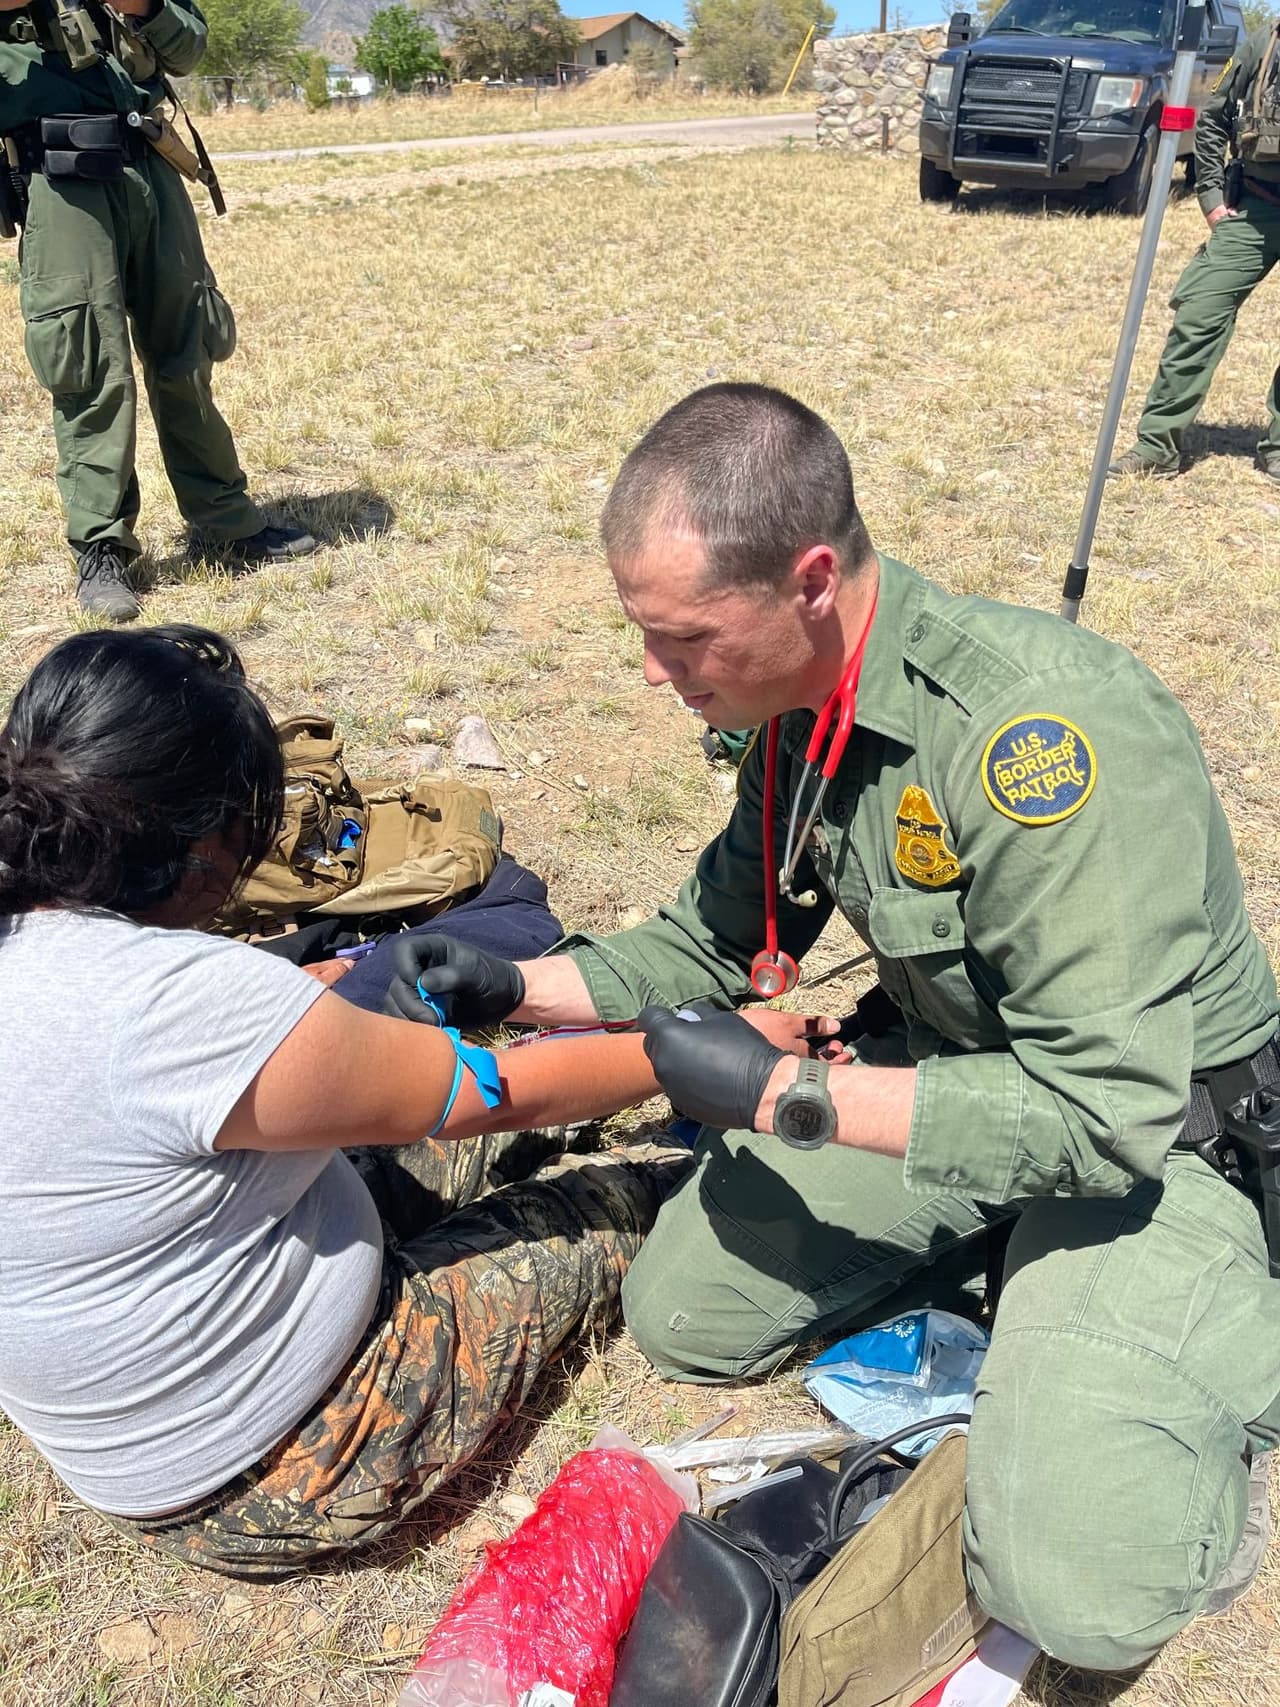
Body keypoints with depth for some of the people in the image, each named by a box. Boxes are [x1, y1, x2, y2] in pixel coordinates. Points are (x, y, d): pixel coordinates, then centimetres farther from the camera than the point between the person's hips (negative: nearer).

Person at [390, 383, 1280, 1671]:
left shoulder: (1040, 728, -34)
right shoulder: (800, 709, -7)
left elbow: (1107, 1113, -31)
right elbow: (715, 944, 6)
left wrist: (785, 1094, -27)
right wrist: (515, 989, -7)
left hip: (1153, 1128, -7)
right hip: (950, 1068, 7)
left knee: (1078, 1588, -21)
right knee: (680, 1316, 5)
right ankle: (984, 1243, 19)